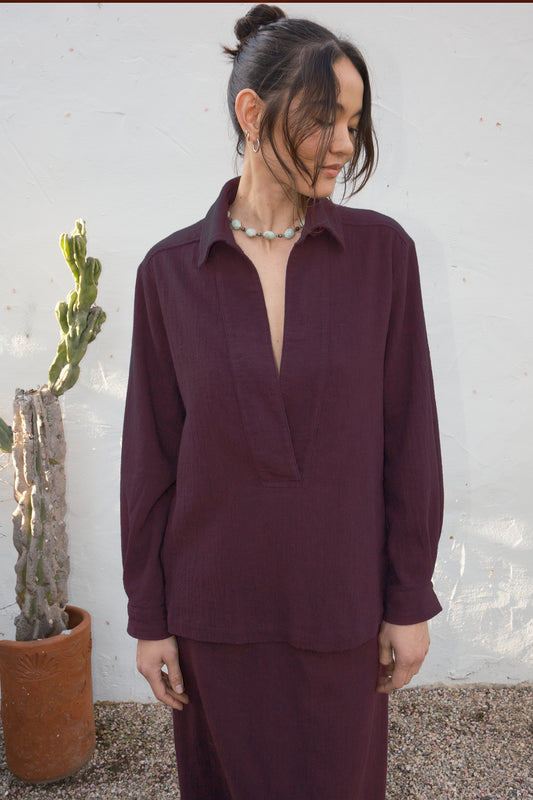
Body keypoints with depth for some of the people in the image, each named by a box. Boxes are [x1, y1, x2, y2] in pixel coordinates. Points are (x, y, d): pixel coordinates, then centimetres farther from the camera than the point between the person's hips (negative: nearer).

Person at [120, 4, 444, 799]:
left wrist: (410, 599, -2)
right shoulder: (170, 270, -6)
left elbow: (409, 432, -3)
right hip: (215, 607, 0)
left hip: (340, 606, 0)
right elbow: (150, 455, -2)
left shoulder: (382, 251, -5)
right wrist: (148, 616, 1)